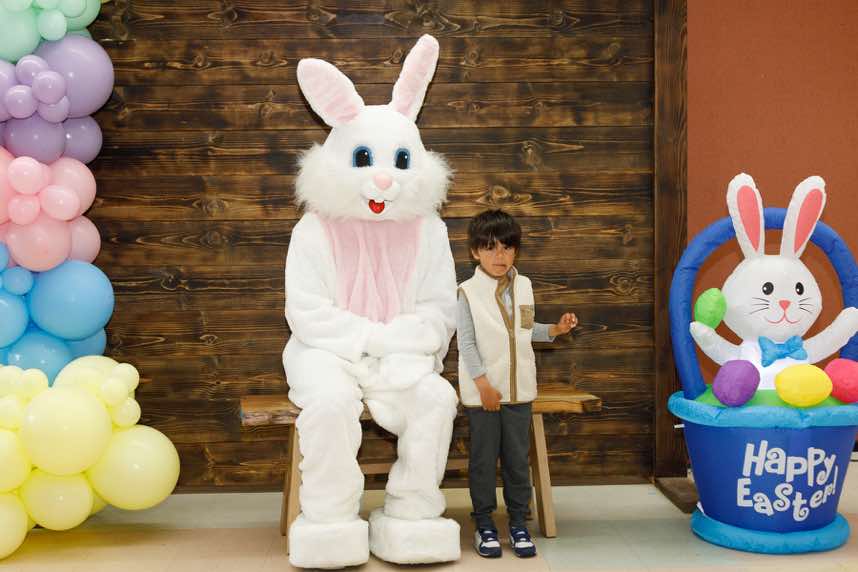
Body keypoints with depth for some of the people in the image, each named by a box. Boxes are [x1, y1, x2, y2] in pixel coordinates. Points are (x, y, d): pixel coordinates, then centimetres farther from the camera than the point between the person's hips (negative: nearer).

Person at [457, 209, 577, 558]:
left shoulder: (523, 286, 6)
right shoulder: (469, 292, -9)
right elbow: (466, 343, -11)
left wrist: (555, 330, 1)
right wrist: (483, 384, -16)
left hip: (519, 388, 4)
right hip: (482, 391, -4)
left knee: (518, 458, 10)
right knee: (484, 458, 6)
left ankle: (518, 523, 21)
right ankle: (484, 524, 19)